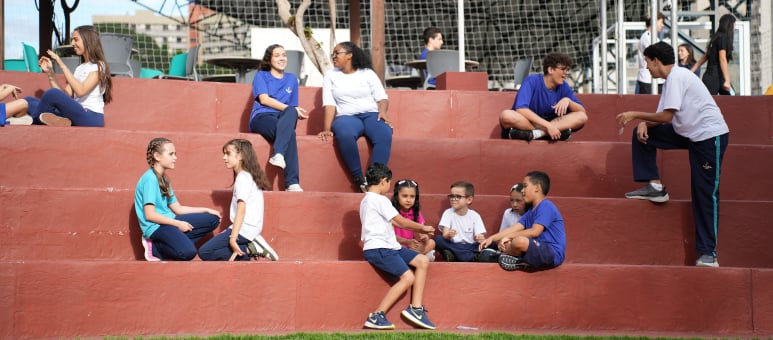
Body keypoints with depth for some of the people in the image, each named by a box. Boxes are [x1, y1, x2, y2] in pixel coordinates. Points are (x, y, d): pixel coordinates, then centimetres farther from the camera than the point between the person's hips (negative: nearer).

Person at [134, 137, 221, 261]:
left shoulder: (163, 179, 18)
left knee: (212, 219, 5)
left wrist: (206, 210, 14)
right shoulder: (150, 179, -13)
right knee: (188, 252, -32)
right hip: (155, 227, -10)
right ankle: (155, 248, -4)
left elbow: (177, 208, 19)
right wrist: (178, 224, -15)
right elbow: (149, 215, -18)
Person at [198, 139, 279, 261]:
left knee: (204, 252, -11)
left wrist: (233, 238, -24)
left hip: (244, 229, -10)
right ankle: (252, 248, -1)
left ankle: (250, 250, -12)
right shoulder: (249, 176, 17)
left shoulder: (243, 178, -11)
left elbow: (241, 210, -20)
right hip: (251, 228, 10)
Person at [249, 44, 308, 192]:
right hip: (262, 117, -3)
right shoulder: (261, 76, 15)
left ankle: (278, 154, -54)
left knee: (291, 113, -38)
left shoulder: (292, 79, 27)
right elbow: (264, 99, -2)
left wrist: (295, 113, -4)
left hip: (284, 119, 3)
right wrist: (291, 109, -12)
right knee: (289, 132, -37)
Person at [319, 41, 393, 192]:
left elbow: (382, 98, 9)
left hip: (371, 115, 0)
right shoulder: (331, 75, 16)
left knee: (384, 134, -36)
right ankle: (360, 180, -31)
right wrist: (327, 129, -7)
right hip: (347, 117, 0)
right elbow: (329, 104, 6)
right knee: (345, 135, -39)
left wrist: (382, 111, -13)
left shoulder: (368, 73, 15)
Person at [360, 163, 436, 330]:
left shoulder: (367, 200, 22)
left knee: (423, 261, 2)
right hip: (378, 249, -10)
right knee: (408, 277, -21)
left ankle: (416, 308, -5)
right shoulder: (380, 200, -10)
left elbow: (393, 222, 26)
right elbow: (401, 222, -6)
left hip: (388, 246, 10)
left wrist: (419, 230, 25)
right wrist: (422, 227, 9)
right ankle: (376, 316, -18)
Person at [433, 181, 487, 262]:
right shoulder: (448, 213, 1)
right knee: (438, 239, -29)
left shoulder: (474, 215, 2)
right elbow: (445, 235, -11)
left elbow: (481, 236, -5)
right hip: (453, 246, 0)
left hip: (470, 247, 0)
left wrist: (480, 239, -30)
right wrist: (448, 235, -36)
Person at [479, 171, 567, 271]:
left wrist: (509, 236, -16)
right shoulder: (531, 212, 17)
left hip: (553, 254, -10)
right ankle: (523, 262, -6)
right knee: (504, 243, 15)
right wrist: (492, 238, 2)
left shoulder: (546, 206, -12)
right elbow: (514, 229, 11)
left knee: (519, 241, -33)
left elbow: (535, 232, -20)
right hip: (540, 250, 10)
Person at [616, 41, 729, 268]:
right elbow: (662, 117, 13)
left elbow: (666, 117, -21)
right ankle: (655, 187, 7)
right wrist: (644, 123, -8)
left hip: (710, 136, -10)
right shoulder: (672, 78, 14)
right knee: (642, 135, 7)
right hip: (690, 134, 10)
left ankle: (708, 253, -5)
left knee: (705, 194, -8)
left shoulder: (677, 77, -15)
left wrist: (635, 115, -10)